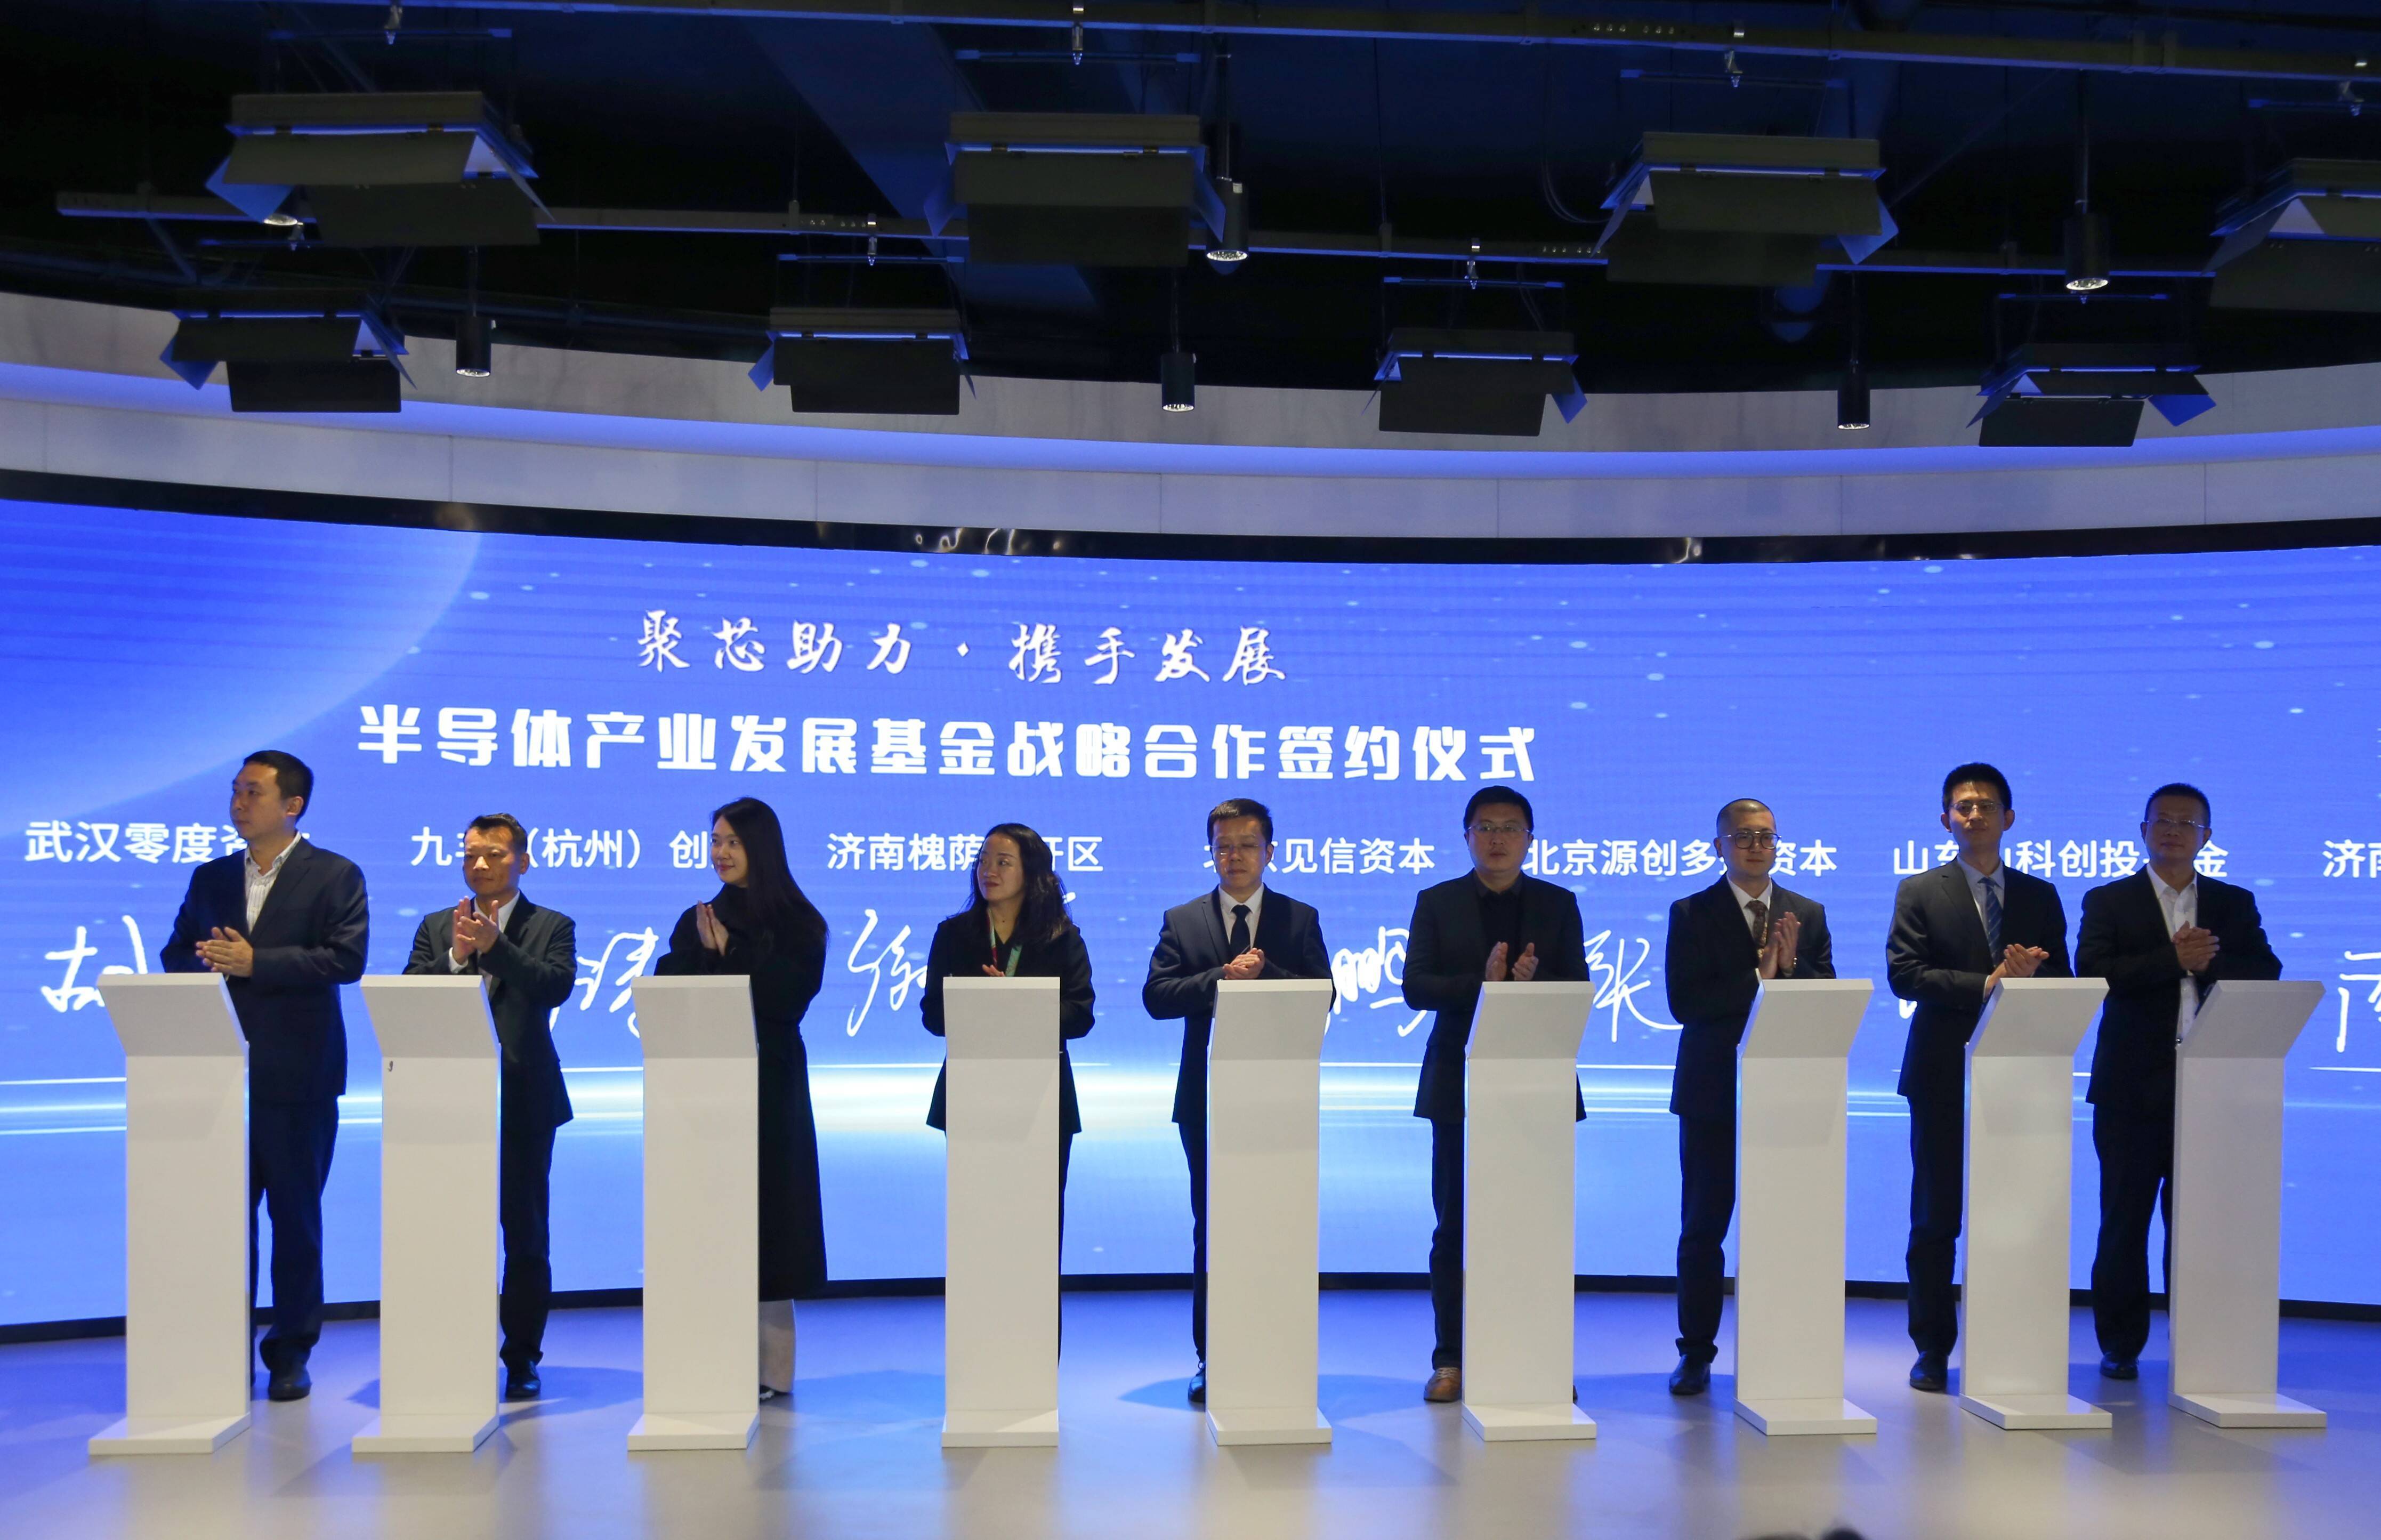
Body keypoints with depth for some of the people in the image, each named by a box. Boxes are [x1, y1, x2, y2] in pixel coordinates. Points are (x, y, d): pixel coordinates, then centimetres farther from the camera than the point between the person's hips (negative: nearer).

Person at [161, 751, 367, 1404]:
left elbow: (346, 958, -12)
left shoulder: (334, 876, 0)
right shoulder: (211, 878, 16)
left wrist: (255, 964, -17)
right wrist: (206, 961, -10)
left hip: (297, 1076, -4)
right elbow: (175, 956, 13)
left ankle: (291, 1353, 13)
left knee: (296, 1214, 3)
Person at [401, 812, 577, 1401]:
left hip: (522, 1102, -2)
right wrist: (456, 956, -16)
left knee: (525, 1231, 3)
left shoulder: (551, 927, 4)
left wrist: (495, 945, -24)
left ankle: (521, 1359, 12)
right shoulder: (435, 928, 12)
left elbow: (557, 985, -14)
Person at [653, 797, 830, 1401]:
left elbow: (790, 997, -11)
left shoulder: (798, 924, 2)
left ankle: (768, 1368, 4)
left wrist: (728, 955, -8)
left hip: (771, 1085, -3)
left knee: (765, 1210, -2)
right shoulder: (697, 922, 12)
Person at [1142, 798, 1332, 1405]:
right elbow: (1156, 996, -5)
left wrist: (1262, 972, -17)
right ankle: (1212, 1359, 13)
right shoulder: (1181, 921, 8)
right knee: (1211, 1228, 6)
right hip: (1208, 1098, 1)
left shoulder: (1301, 919, 6)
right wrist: (1222, 977, -17)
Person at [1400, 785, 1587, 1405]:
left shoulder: (1558, 904, 9)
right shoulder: (1437, 903, 5)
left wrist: (1533, 981, -19)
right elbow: (1415, 987, -4)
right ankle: (1450, 1359, 10)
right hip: (1461, 1084, -1)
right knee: (1455, 1226, 3)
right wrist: (1482, 982, -19)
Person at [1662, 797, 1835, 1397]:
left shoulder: (1809, 914, 10)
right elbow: (1685, 1003, -10)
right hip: (1713, 1091, -2)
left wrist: (1790, 967, -14)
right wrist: (1759, 976, -16)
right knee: (1703, 1227, 4)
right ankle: (1696, 1353, 12)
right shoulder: (1691, 914, 1)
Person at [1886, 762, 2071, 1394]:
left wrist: (2028, 979, -15)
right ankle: (1933, 1350, 9)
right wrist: (1986, 986, -17)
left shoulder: (2040, 896, 13)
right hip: (1944, 1075, -2)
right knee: (1935, 1217, 1)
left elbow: (2063, 981, 8)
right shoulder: (1920, 893, 5)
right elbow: (1903, 973, -7)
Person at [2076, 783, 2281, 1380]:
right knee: (2125, 1218, 4)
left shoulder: (2235, 903, 12)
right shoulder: (2108, 901, 4)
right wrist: (2174, 959, -17)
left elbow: (2266, 975, 2)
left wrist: (2209, 962, -14)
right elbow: (2093, 973, -10)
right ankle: (2120, 1346, 12)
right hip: (2134, 1085, -1)